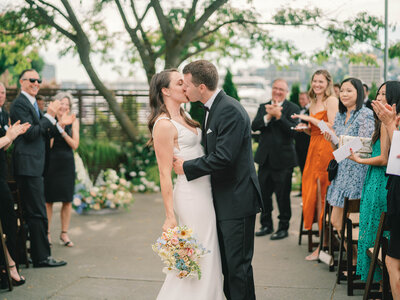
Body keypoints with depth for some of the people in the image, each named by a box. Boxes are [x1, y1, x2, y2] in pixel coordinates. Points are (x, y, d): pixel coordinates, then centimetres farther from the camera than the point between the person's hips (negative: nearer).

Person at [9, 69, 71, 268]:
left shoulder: (32, 103, 20)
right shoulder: (19, 104, -11)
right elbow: (30, 133, -19)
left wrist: (56, 124, 11)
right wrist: (49, 116, -14)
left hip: (34, 165, 10)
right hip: (28, 165, -10)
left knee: (33, 213, 15)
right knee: (38, 214, -8)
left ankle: (37, 255, 22)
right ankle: (42, 257, -3)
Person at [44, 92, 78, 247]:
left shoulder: (73, 121, 7)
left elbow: (75, 145, -2)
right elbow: (48, 145, -8)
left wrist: (62, 130, -13)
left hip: (67, 163, 2)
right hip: (51, 162, -2)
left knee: (67, 200, 3)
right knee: (48, 199, -1)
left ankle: (64, 234, 12)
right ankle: (47, 233, 9)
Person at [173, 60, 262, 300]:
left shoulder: (230, 111, -20)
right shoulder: (213, 108, 12)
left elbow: (223, 158, -26)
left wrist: (187, 167, -15)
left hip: (237, 200, -10)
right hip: (223, 199, 10)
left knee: (238, 264, -2)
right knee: (226, 262, 17)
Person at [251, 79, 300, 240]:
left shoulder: (293, 108, -4)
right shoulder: (263, 106, 10)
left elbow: (293, 130, -18)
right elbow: (254, 126, -5)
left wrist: (278, 115, -26)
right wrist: (268, 116, -20)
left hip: (282, 160, -4)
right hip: (265, 158, 5)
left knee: (283, 195, 2)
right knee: (264, 193, 12)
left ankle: (283, 227, 16)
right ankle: (266, 225, 27)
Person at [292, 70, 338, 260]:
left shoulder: (331, 100, -6)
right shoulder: (314, 103, 18)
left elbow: (332, 127, -15)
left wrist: (310, 119, -13)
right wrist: (304, 129, 5)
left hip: (326, 149, -8)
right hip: (314, 149, 8)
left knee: (321, 194, -8)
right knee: (313, 192, 5)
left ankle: (324, 244, -3)